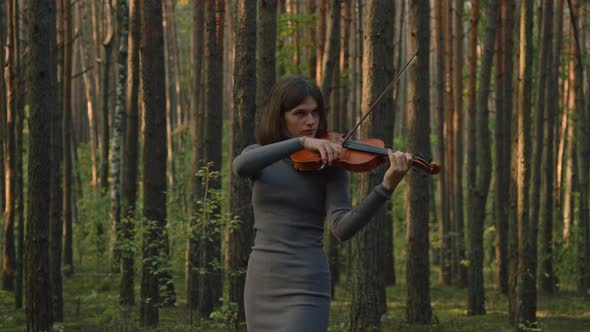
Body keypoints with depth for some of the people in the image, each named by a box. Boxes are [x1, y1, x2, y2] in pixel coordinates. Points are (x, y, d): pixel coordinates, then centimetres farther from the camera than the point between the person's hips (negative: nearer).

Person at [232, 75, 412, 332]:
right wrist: (301, 142, -27)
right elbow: (240, 167, -19)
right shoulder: (258, 157, 8)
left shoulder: (330, 164, -1)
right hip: (260, 283, 4)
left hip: (305, 288, -4)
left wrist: (387, 187, -30)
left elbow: (342, 228, -16)